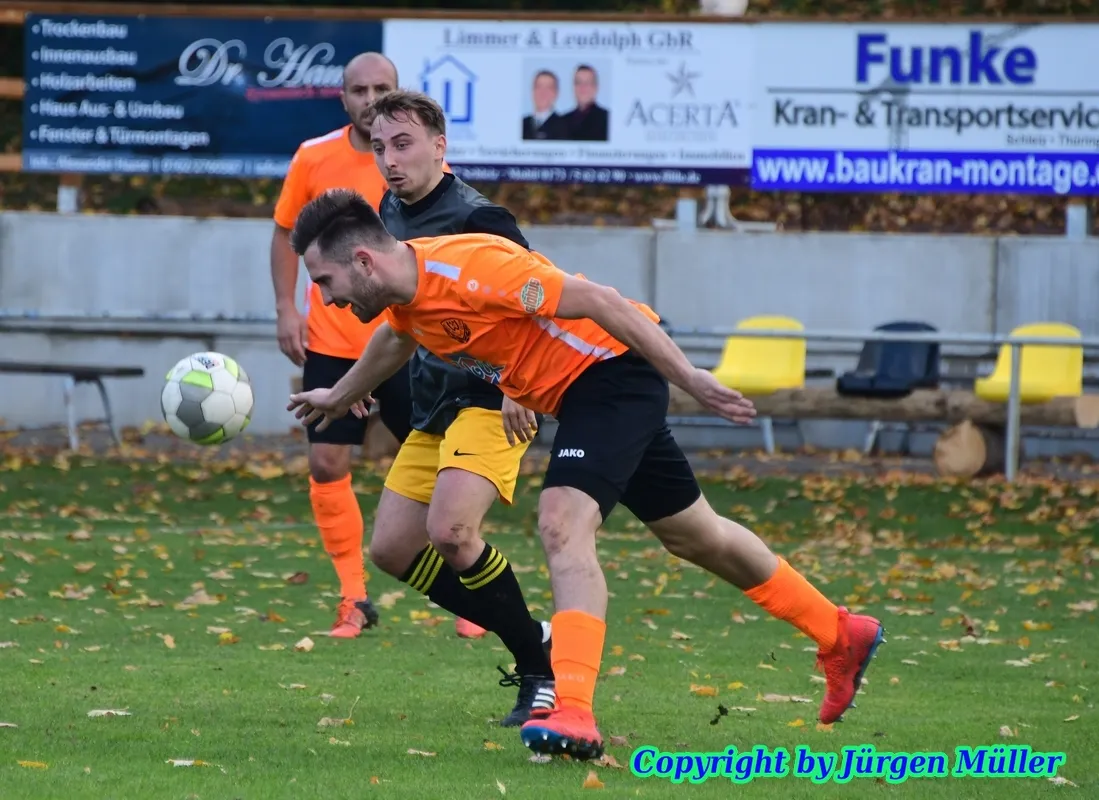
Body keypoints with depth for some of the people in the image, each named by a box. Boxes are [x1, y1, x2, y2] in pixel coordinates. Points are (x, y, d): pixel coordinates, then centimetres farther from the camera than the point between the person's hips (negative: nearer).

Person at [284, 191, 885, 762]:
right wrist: (341, 396, 43)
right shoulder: (403, 289, -2)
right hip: (574, 389, 10)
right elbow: (397, 338, 25)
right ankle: (839, 635, 35)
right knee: (693, 535, 20)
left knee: (563, 525, -26)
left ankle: (573, 715, -32)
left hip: (611, 367, -10)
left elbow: (597, 300, -27)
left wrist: (691, 381, -26)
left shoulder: (466, 269, -30)